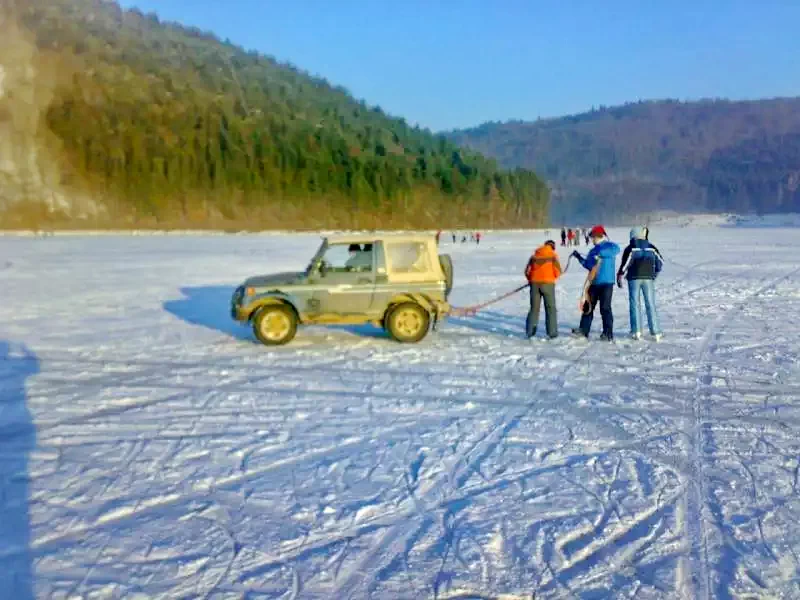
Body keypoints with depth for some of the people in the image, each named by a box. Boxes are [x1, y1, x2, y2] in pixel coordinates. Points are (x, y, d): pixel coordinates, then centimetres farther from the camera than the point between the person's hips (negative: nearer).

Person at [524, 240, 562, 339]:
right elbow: (558, 271, -4)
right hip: (547, 283, -3)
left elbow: (527, 271, 9)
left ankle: (530, 331, 9)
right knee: (550, 308, 6)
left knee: (534, 307, 12)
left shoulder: (534, 255, 11)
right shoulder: (553, 255, 2)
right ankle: (552, 332, 3)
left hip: (534, 283, 3)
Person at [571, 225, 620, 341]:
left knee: (605, 308, -8)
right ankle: (583, 330, 17)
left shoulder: (610, 246, -2)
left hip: (606, 283, -7)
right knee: (588, 306, 9)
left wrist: (601, 254, -27)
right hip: (593, 283, 7)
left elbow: (616, 250, -26)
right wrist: (579, 257, 13)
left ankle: (608, 334, -3)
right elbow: (588, 265, 19)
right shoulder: (593, 251, 19)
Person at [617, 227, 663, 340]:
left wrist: (619, 276, -2)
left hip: (634, 279, -2)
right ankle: (655, 332, 2)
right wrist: (654, 274, 22)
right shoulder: (651, 247, 8)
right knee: (651, 304, 4)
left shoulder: (630, 248, -3)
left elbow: (625, 264, -11)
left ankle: (636, 331, 1)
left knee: (635, 304, 4)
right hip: (648, 279, 2)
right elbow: (660, 263, 10)